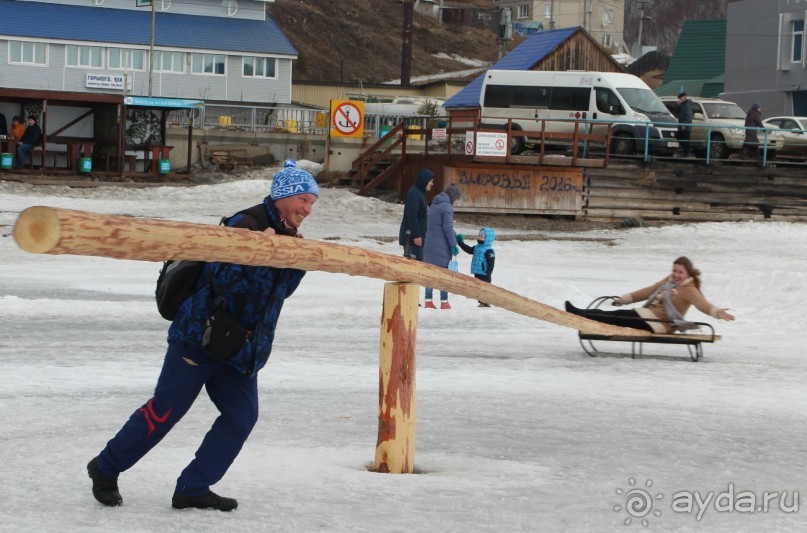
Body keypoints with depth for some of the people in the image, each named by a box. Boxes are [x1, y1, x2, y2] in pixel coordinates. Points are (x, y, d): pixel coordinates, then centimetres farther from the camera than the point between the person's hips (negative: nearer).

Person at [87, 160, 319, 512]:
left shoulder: (284, 235, 11)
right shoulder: (245, 225, -17)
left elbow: (281, 290, 12)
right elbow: (221, 277, -24)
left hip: (241, 347, 8)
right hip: (200, 335, -8)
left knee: (242, 415, -2)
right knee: (165, 411, -3)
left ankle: (193, 488, 5)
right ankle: (106, 468, 16)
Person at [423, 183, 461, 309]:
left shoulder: (434, 205, 14)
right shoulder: (447, 207, -14)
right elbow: (448, 228, -18)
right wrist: (453, 245, -12)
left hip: (429, 245, 8)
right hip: (442, 246, -8)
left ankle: (428, 300, 12)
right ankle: (444, 302, 1)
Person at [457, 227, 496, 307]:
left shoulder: (489, 250, -15)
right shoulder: (477, 248, 12)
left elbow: (491, 262, -19)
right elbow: (468, 250, 24)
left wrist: (488, 272, -24)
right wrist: (461, 243, 18)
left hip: (484, 274, -9)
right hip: (477, 273, 9)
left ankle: (486, 302, 1)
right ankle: (481, 302, 20)